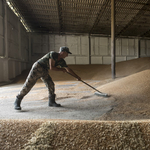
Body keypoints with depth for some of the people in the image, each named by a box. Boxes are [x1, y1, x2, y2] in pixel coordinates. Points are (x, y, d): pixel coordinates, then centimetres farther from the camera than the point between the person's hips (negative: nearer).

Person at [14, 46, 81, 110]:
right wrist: (62, 69, -14)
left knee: (51, 85, -2)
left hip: (44, 71, 7)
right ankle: (17, 102, 6)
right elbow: (51, 67, -26)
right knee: (28, 85, -7)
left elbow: (68, 69, 8)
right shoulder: (53, 54, -22)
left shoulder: (61, 61, 0)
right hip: (37, 68, -7)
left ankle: (51, 102, 13)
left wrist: (77, 77, 12)